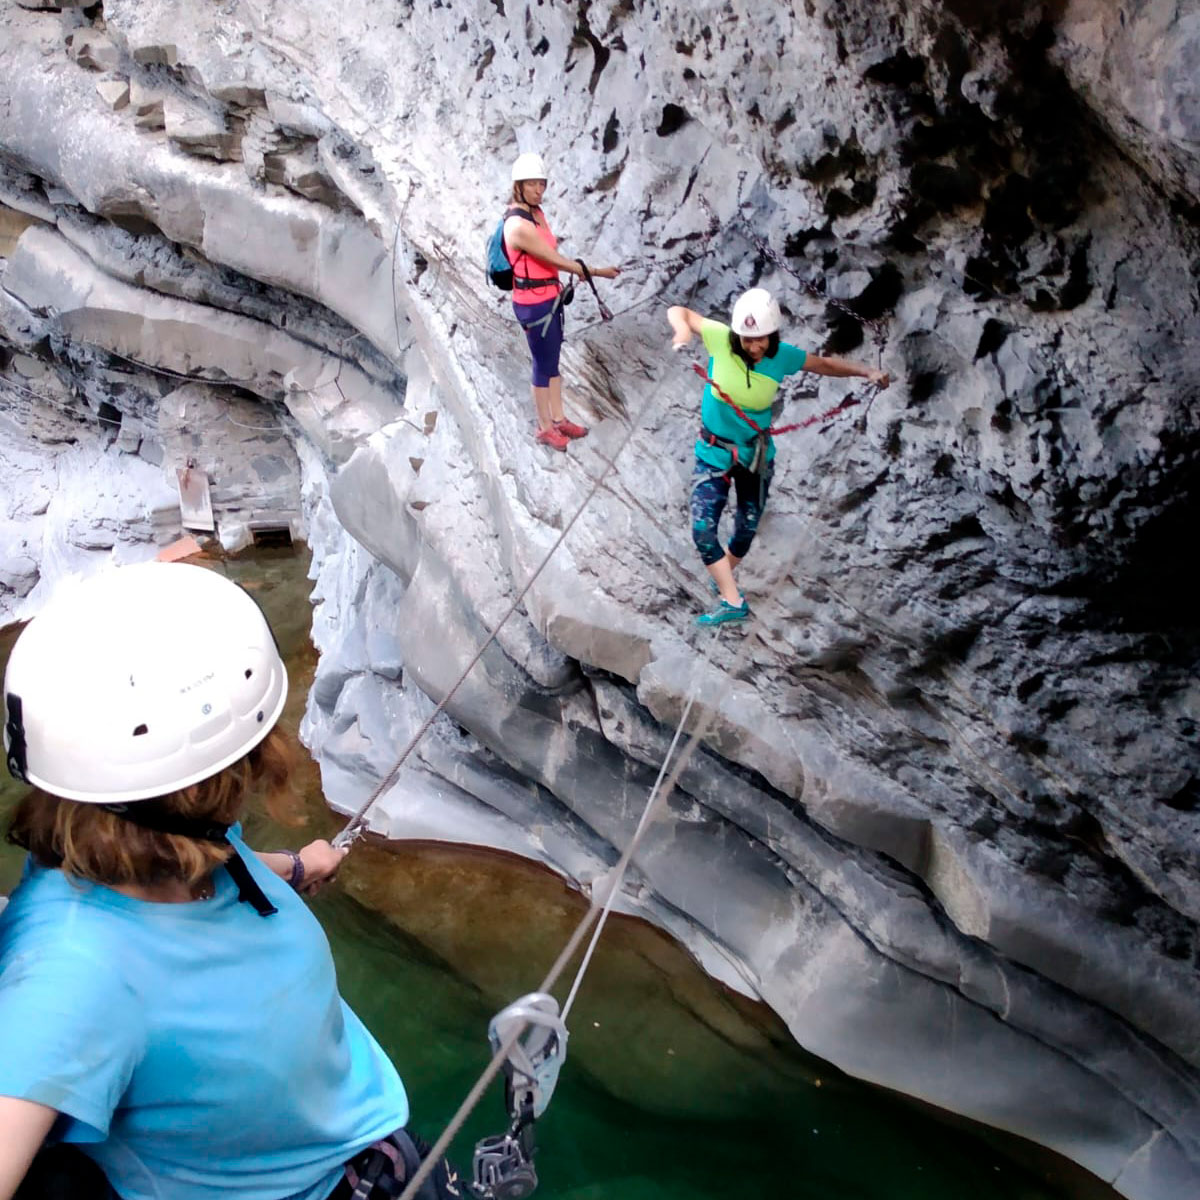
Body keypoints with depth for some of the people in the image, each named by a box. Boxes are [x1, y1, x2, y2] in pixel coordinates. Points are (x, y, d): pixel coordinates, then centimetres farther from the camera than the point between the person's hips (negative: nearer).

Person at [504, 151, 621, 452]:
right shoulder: (519, 225, -25)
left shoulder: (537, 211, 4)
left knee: (554, 359, 17)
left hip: (550, 297, 9)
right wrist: (598, 272, -16)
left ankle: (558, 420, 31)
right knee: (544, 364, 4)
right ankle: (545, 428, 19)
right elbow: (555, 260, -22)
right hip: (534, 303, -9)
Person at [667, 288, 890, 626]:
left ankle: (723, 581, 43)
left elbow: (826, 364, 0)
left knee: (746, 530, 14)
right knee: (702, 530, -13)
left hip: (757, 455, 2)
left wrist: (868, 371, -14)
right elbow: (678, 312, -9)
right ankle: (734, 603, -3)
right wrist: (683, 330, -32)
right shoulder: (720, 339, -21)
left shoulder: (783, 357, -16)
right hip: (713, 453, -1)